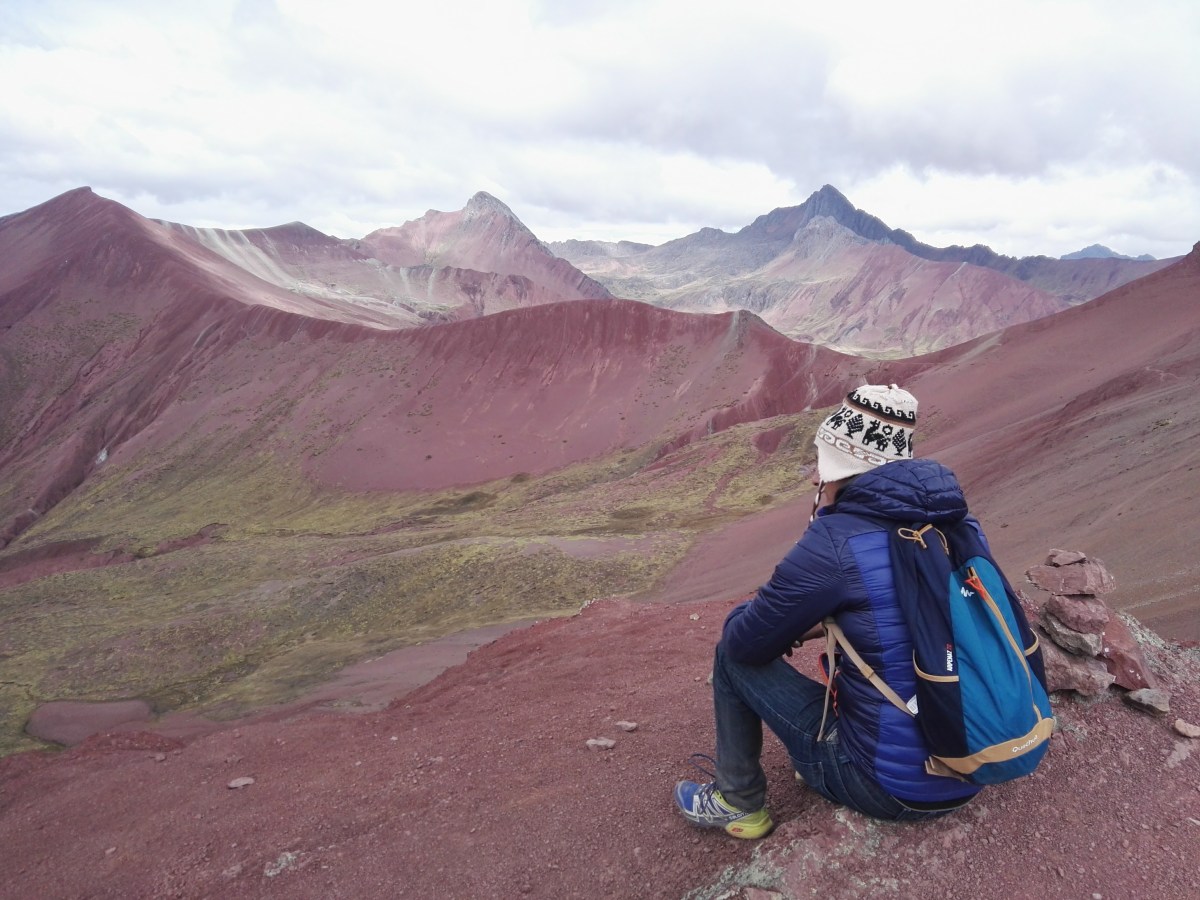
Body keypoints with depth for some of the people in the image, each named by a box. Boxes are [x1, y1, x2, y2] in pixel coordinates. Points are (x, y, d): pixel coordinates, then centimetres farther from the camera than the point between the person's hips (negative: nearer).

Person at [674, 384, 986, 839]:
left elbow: (745, 642, -8)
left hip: (892, 789, -6)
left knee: (734, 653, 6)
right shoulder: (961, 522, -1)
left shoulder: (836, 542, -20)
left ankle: (737, 803, 22)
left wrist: (787, 619, 13)